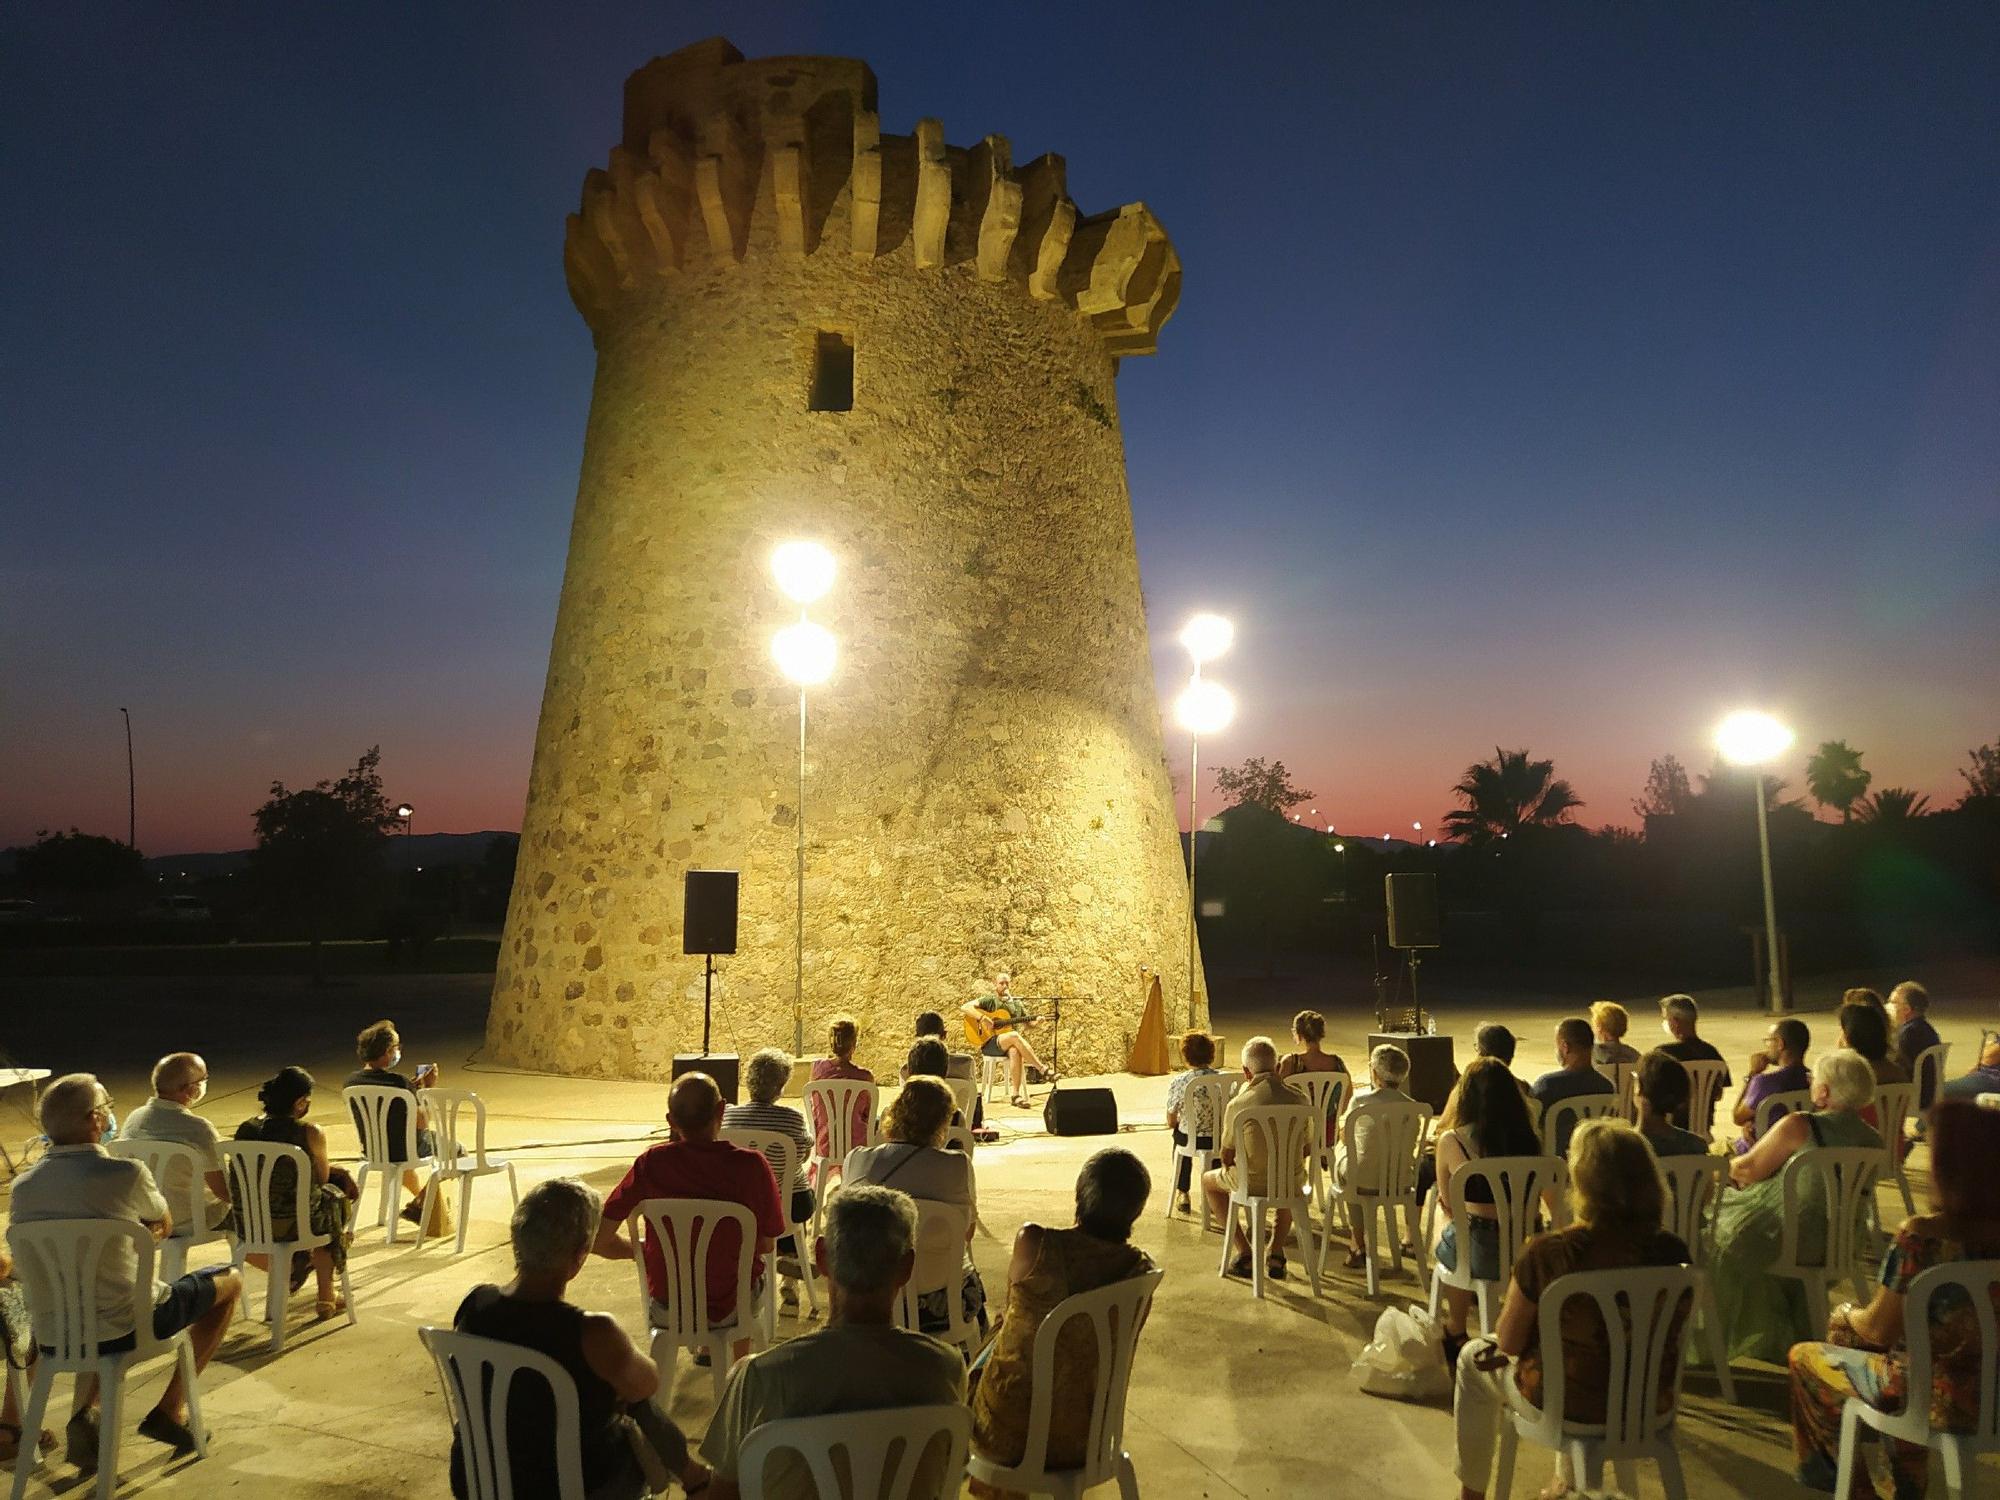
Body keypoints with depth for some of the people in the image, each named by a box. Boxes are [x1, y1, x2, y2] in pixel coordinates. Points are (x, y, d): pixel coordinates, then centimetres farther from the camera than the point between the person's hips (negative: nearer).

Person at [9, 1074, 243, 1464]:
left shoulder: (22, 1187, -5)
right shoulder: (125, 1174, -20)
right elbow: (164, 1227, 1)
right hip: (129, 1326, -6)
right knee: (229, 1280, 18)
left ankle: (83, 1412, 20)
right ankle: (168, 1410, 16)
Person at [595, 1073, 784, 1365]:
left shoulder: (651, 1163, -18)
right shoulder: (751, 1165, -22)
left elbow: (597, 1240, -14)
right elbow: (767, 1245, -8)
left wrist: (641, 1250, 6)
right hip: (731, 1307, -1)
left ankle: (705, 1348, 55)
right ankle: (741, 1367, 52)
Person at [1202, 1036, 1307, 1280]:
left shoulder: (1238, 1105, -17)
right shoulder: (1299, 1099, -6)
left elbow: (1227, 1158, -7)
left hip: (1253, 1183, -3)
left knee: (1209, 1179, 27)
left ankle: (1244, 1253, 18)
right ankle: (1276, 1253, 31)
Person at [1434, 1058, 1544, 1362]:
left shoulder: (1451, 1141, -11)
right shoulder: (1529, 1140, -4)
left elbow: (1447, 1205, 3)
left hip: (1479, 1255, -3)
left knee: (1442, 1242, 31)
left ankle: (1456, 1331, 47)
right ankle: (1456, 1328, 46)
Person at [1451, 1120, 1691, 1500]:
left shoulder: (1547, 1253, -28)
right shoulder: (1672, 1252, -17)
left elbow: (1508, 1343, -14)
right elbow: (1672, 1337, 2)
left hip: (1568, 1403, -4)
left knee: (1473, 1358, 26)